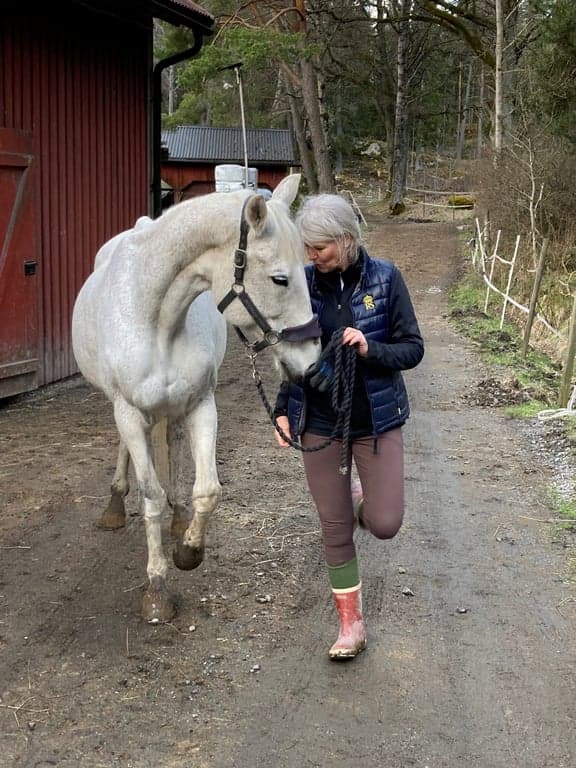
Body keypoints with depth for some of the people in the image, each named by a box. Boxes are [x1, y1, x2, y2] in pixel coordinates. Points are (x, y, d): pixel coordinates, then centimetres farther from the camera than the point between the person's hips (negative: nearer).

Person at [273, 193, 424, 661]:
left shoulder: (385, 279, -10)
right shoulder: (304, 282, -3)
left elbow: (413, 349, -6)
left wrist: (371, 349, -24)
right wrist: (283, 409, 2)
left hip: (377, 419, -2)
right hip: (320, 422, 2)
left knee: (385, 524, -7)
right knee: (335, 529, 7)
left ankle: (361, 498, 30)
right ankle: (351, 624, 23)